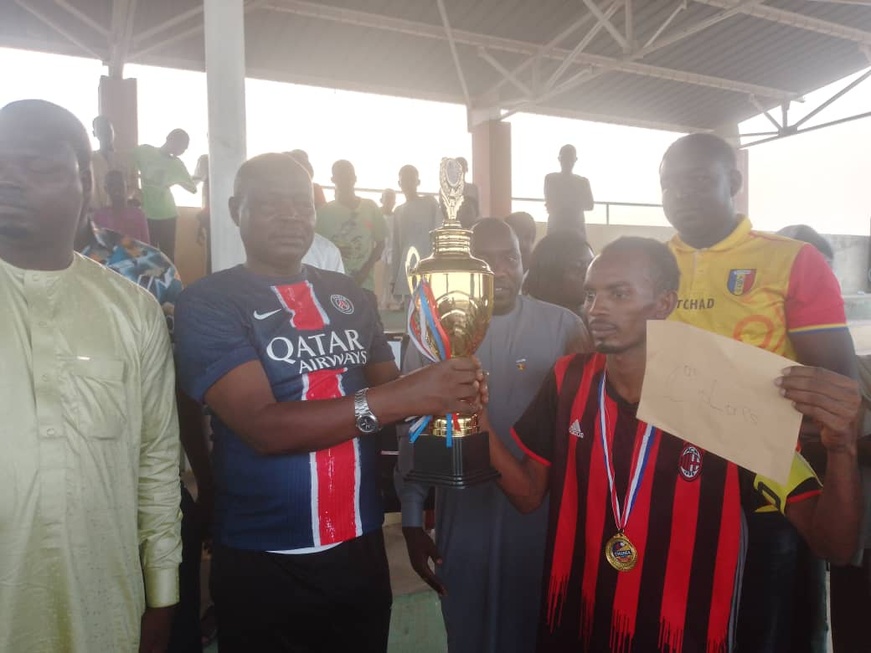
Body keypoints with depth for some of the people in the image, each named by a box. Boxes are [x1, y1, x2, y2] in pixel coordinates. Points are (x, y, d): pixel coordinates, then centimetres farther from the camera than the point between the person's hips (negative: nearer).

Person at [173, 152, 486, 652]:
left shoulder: (351, 297, 4)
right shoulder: (208, 304, -10)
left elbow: (386, 395, 9)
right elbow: (262, 426, -22)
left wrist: (447, 395, -14)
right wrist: (404, 397, -29)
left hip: (361, 548, 4)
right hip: (264, 563, -4)